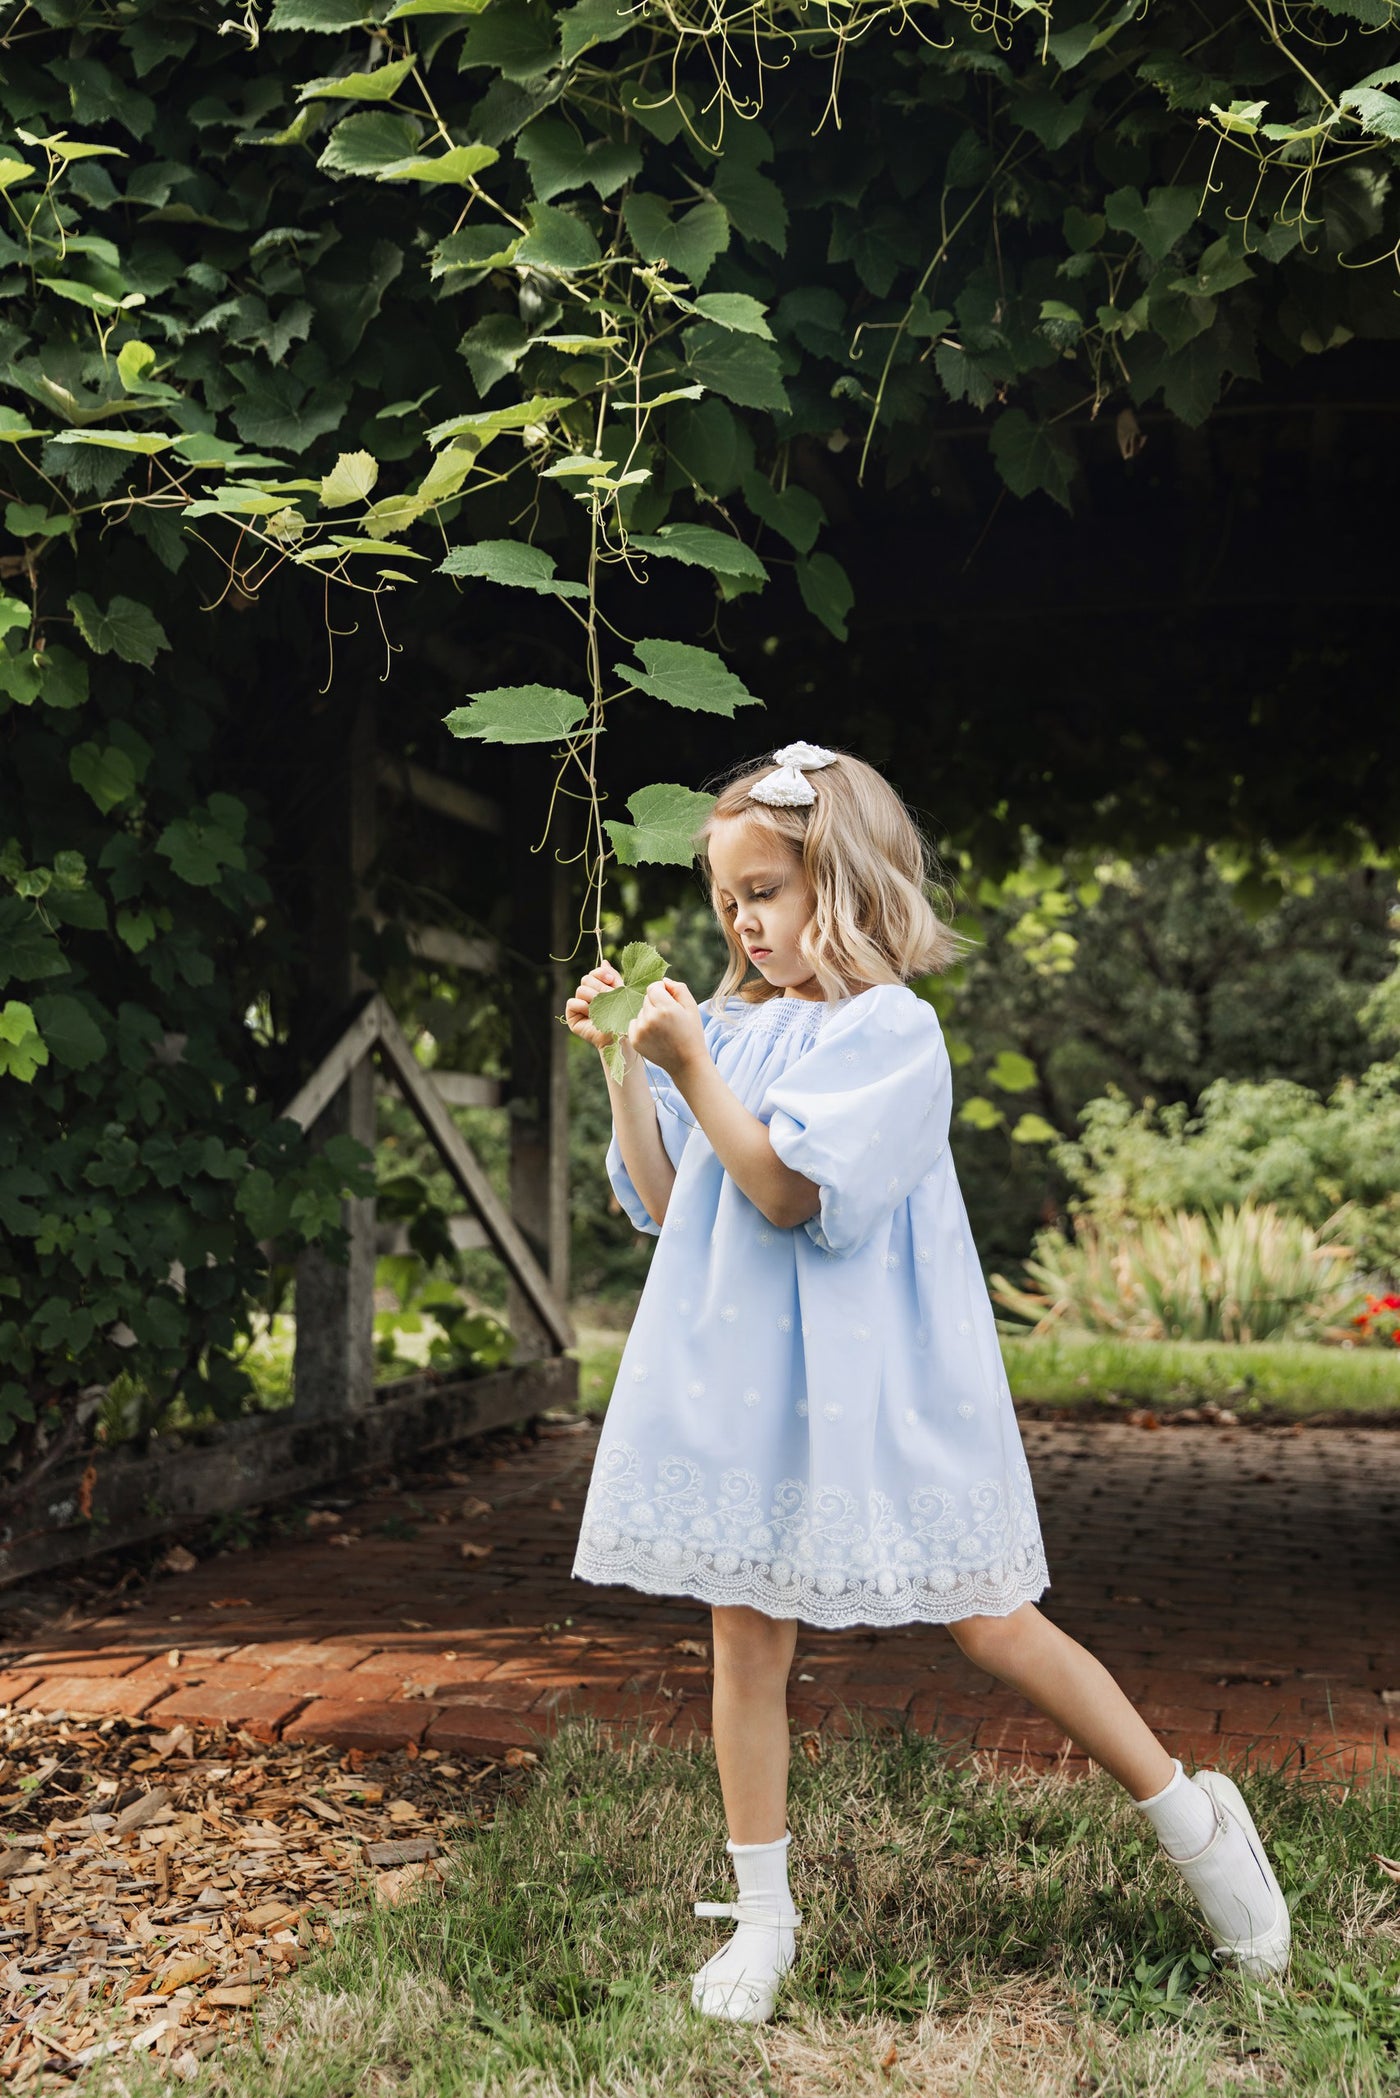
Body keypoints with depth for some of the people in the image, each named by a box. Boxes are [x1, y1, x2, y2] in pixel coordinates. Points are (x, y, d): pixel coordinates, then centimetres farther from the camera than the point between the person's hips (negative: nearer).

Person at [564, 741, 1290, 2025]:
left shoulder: (889, 1029, -9)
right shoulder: (733, 1029, 10)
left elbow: (789, 1190, -17)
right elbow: (663, 1202, 11)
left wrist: (690, 1067, -18)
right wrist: (624, 1063, 2)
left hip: (869, 1382, -5)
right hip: (746, 1383, 6)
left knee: (990, 1627, 1)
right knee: (747, 1635, 6)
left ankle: (1195, 1821, 21)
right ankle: (763, 1917, 20)